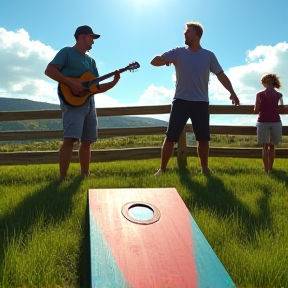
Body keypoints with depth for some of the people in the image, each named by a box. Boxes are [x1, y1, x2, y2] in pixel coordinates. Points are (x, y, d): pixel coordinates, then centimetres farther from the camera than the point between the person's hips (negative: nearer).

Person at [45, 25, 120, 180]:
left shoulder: (91, 60, 21)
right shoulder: (67, 52, 1)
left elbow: (96, 88, 18)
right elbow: (49, 70, -12)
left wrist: (114, 82, 3)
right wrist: (71, 83, -20)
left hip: (89, 103, 8)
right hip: (72, 101, -7)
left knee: (87, 141, 8)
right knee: (70, 139, -19)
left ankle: (85, 175, 18)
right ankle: (62, 178, -15)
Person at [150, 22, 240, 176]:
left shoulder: (209, 55, 5)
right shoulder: (178, 52, 4)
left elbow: (221, 75, 2)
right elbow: (154, 61, 3)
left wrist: (232, 92, -10)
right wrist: (165, 60, -14)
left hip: (201, 103, 1)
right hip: (181, 101, 0)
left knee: (203, 138, 6)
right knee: (170, 136, -4)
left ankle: (205, 168, 23)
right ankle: (162, 169, 5)